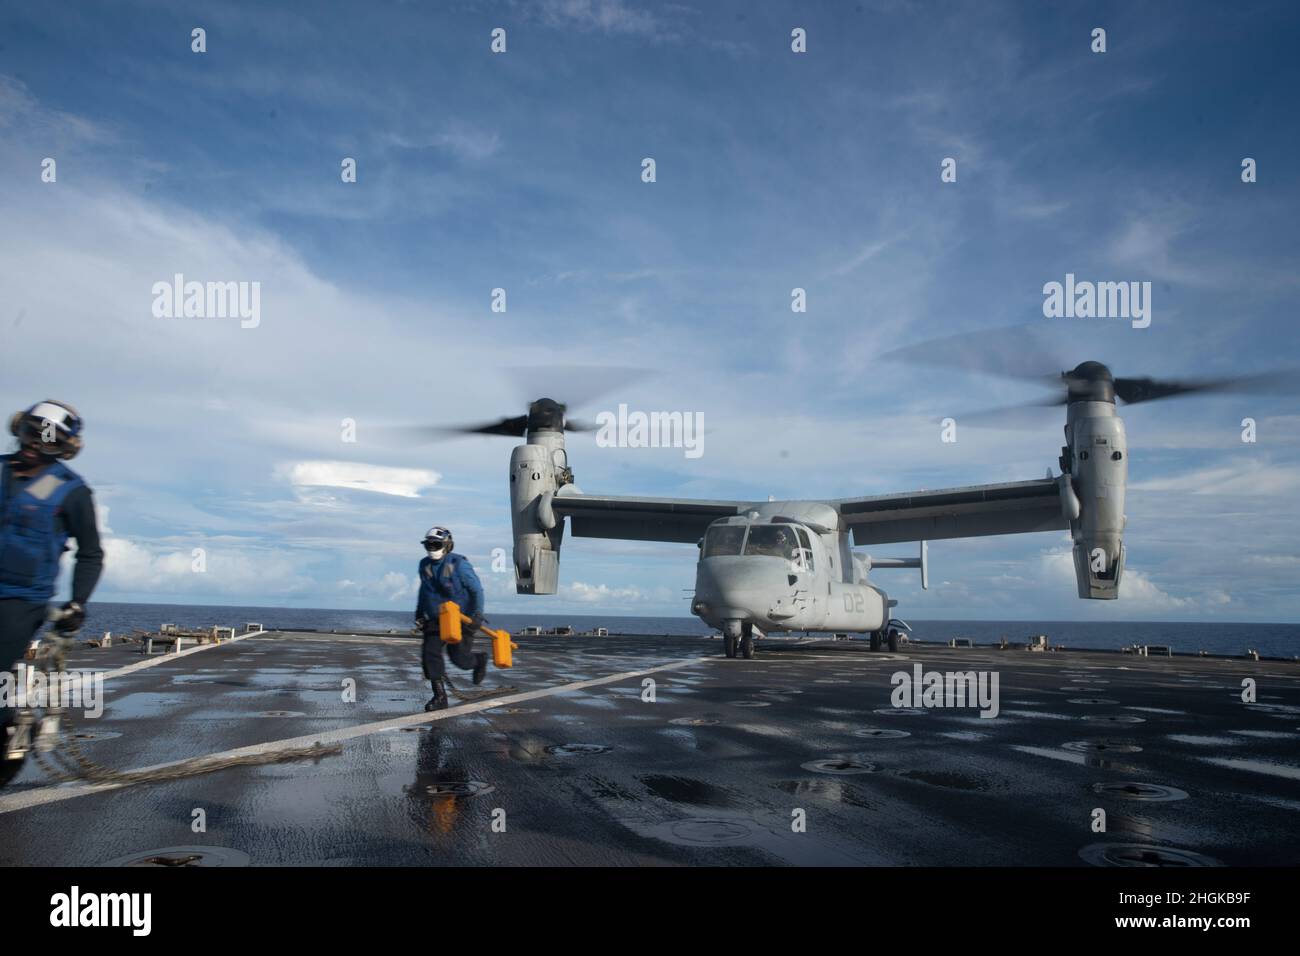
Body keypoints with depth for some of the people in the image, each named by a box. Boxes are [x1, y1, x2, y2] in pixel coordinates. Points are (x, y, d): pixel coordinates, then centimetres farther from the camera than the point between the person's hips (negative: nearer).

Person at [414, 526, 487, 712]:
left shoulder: (459, 564, -17)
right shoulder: (425, 565, 2)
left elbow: (476, 590, -13)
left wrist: (476, 616, -17)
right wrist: (419, 613, 16)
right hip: (435, 619, 5)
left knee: (459, 657, -4)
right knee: (430, 653, -11)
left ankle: (480, 660, 33)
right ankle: (439, 696, -3)